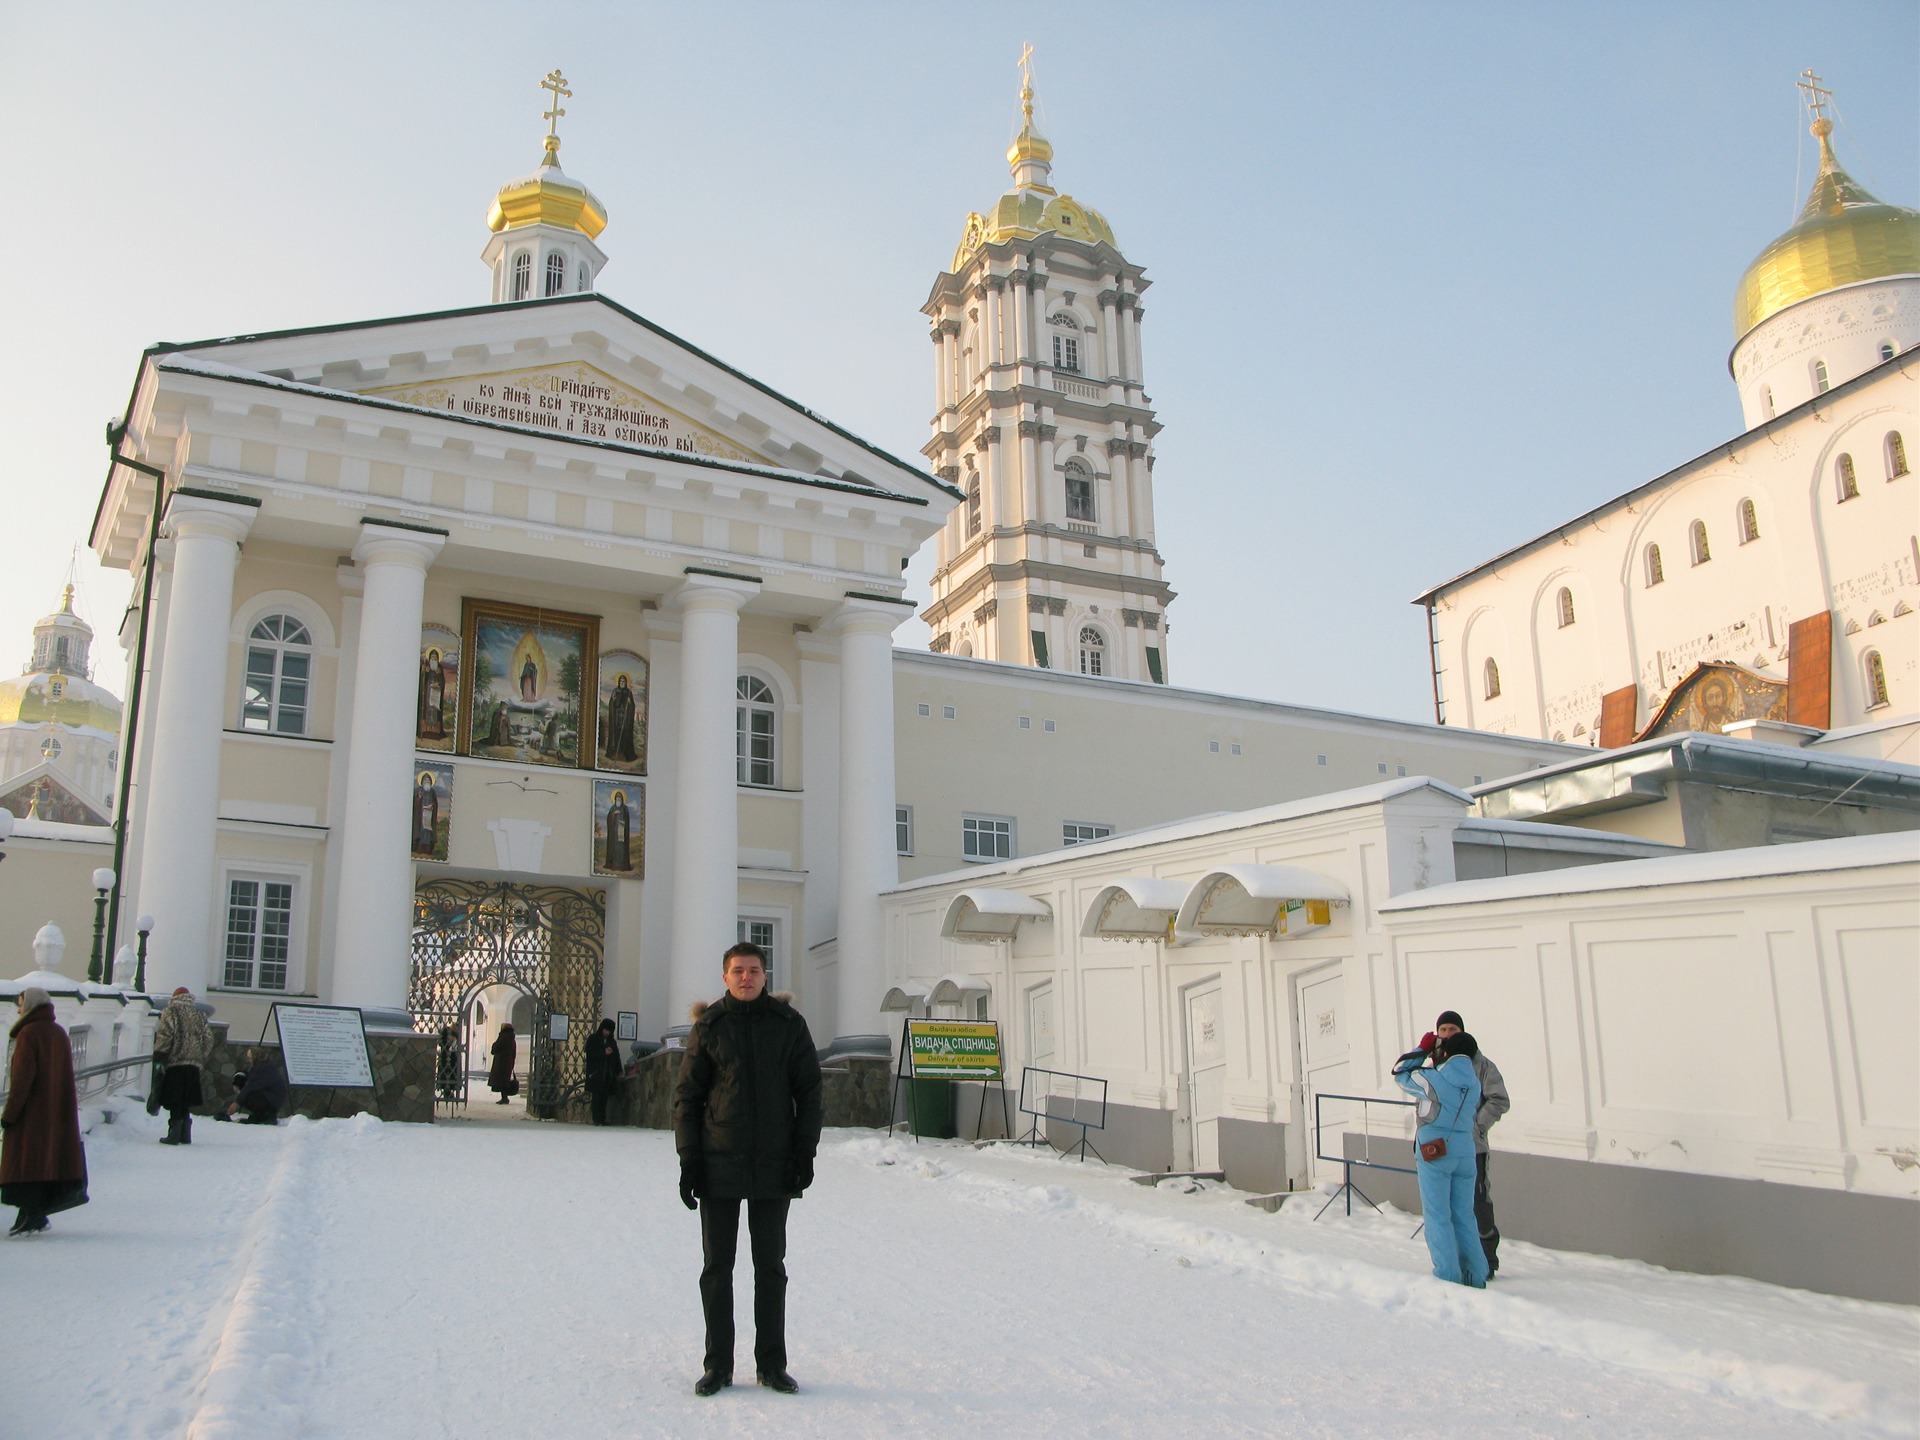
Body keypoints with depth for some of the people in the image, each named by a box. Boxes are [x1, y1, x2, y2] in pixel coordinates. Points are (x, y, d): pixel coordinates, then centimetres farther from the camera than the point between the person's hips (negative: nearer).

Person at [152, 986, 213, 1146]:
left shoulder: (171, 1012, -1)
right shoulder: (199, 1015, 14)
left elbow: (164, 1034, -13)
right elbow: (208, 1038, 12)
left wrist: (158, 1055, -7)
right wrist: (200, 1058, 19)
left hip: (174, 1062, -5)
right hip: (193, 1065, 5)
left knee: (174, 1101, -2)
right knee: (186, 1102, 12)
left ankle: (174, 1134, -6)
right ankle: (185, 1135, 12)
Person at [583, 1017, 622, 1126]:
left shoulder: (613, 1042, 19)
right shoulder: (592, 1039, 6)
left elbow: (616, 1057, 16)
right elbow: (590, 1053, -7)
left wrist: (618, 1072, 8)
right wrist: (604, 1052, -13)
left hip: (608, 1075, 4)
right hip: (596, 1073, -4)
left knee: (604, 1097, -1)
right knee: (596, 1097, -10)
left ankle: (602, 1119, 1)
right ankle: (597, 1119, -10)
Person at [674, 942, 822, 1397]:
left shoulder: (789, 1024, 2)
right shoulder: (709, 1026, 1)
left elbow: (809, 1091, 4)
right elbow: (687, 1096, 2)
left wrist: (805, 1153, -4)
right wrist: (689, 1160, -4)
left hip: (773, 1169, 0)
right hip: (719, 1167, 0)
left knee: (771, 1267, 9)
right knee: (716, 1267, 6)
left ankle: (772, 1364, 19)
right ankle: (718, 1365, 17)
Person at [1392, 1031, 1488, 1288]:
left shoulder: (1432, 1080, -13)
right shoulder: (1474, 1084, 3)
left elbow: (1400, 1073, 1)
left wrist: (1422, 1049, 10)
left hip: (1435, 1153, -5)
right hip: (1466, 1153, 5)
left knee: (1437, 1217, 0)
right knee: (1464, 1217, 14)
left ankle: (1448, 1277, -3)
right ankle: (1475, 1276, 17)